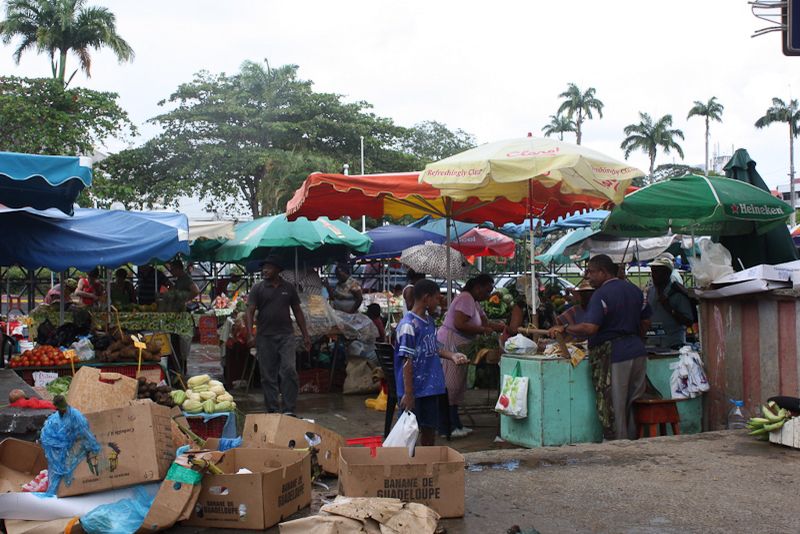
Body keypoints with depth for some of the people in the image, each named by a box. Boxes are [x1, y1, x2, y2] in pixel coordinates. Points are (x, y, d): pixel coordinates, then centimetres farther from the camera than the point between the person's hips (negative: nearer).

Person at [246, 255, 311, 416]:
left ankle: (289, 410, -6)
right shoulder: (257, 289, 4)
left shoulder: (289, 288, 9)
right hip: (265, 337, 0)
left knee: (289, 371, -10)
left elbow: (298, 312, 14)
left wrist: (305, 335, 9)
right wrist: (250, 335, -17)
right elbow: (250, 312, -3)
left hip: (286, 335, 0)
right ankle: (272, 410, 12)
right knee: (268, 376, 3)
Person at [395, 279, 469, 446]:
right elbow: (407, 361, -19)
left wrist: (452, 355, 2)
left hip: (431, 388, 8)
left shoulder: (430, 321, 9)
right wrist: (408, 394, -19)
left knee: (430, 429, 17)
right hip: (414, 390, -8)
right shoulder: (408, 325, -18)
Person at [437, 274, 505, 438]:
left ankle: (455, 425, 17)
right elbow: (459, 324, -24)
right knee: (450, 386, -8)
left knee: (456, 386, 12)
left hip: (458, 347, 11)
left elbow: (485, 323, 14)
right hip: (450, 345, -11)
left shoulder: (474, 302, 19)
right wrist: (483, 330, -17)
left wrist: (502, 327, -1)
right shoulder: (466, 298, -15)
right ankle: (446, 428, -5)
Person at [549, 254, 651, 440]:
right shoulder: (635, 290, 12)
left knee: (613, 409, 1)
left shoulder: (601, 295, -13)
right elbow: (645, 323, 18)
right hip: (638, 352, 8)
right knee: (632, 406, 15)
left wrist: (564, 329, -12)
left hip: (613, 356, -8)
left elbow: (590, 328, -23)